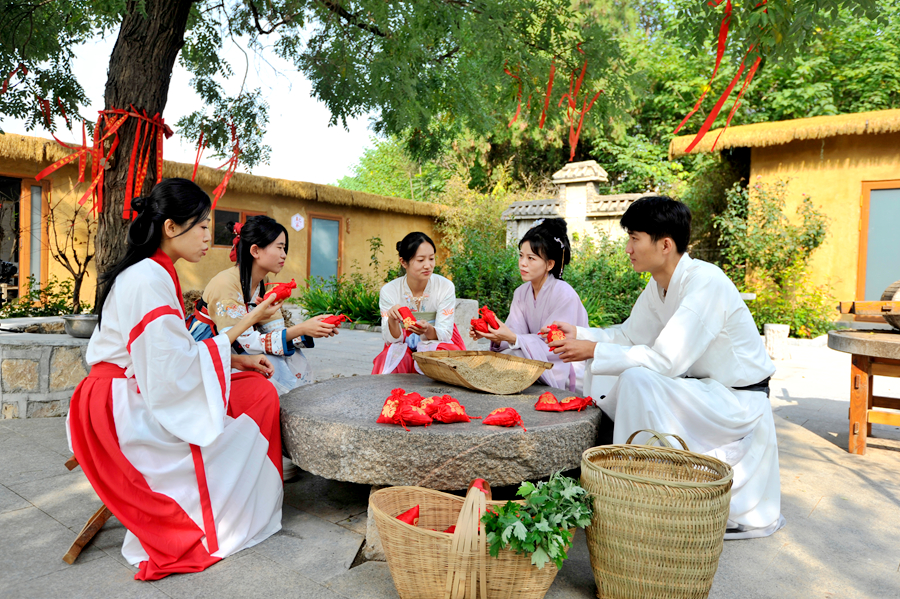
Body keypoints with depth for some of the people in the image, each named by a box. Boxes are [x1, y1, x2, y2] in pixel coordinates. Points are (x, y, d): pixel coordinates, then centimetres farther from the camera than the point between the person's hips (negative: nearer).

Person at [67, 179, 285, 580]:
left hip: (140, 393, 10)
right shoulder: (148, 280, -21)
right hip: (123, 408, -10)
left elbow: (174, 352, 13)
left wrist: (239, 360, 3)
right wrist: (246, 323, -18)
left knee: (255, 388, 4)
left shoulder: (155, 275, 12)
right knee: (258, 396, -9)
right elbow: (175, 368, -24)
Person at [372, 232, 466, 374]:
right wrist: (392, 320, -32)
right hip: (404, 346, 0)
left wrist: (428, 330, -36)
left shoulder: (445, 287, -11)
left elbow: (444, 334, -12)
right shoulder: (389, 291, -9)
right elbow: (392, 339, -9)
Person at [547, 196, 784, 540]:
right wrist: (578, 335, -3)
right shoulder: (660, 285, 1)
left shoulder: (705, 283, -26)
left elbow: (666, 360, -31)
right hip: (703, 391, 9)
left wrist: (594, 351, -25)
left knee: (637, 380, -28)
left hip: (738, 401, -9)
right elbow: (629, 335, 11)